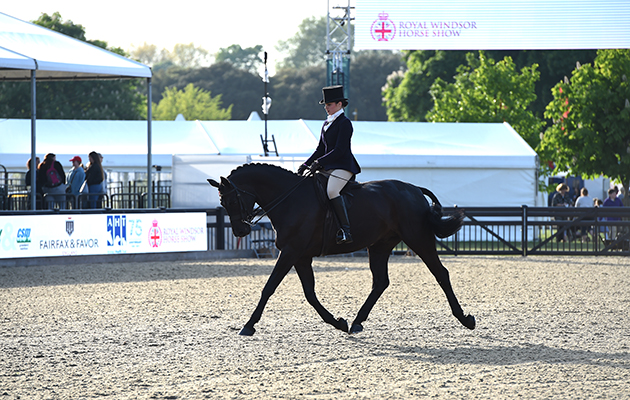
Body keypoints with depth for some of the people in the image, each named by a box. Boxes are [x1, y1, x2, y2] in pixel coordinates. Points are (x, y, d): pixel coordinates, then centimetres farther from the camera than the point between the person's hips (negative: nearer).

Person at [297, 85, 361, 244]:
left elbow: (339, 150, -18)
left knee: (331, 191, -32)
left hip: (343, 166, -10)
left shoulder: (345, 123, -10)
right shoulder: (327, 123, 18)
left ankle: (345, 230, -34)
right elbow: (321, 149, 20)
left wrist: (319, 162, -21)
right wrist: (306, 164, 8)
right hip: (328, 168, 10)